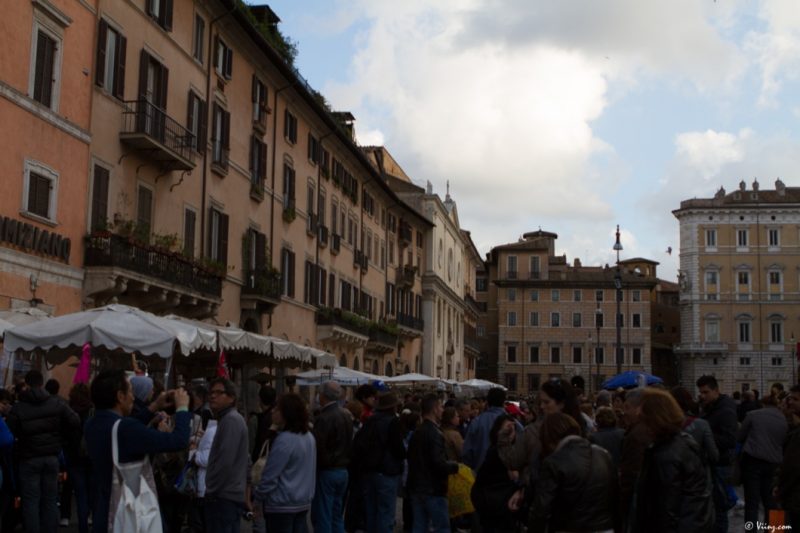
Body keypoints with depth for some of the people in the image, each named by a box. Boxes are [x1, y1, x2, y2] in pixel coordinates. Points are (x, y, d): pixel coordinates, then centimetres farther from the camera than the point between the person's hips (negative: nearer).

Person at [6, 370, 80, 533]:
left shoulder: (18, 408, -7)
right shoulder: (57, 403, -1)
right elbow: (75, 423, -6)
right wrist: (64, 441, 7)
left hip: (29, 459, -2)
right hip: (52, 457, 2)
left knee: (31, 501, 3)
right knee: (50, 498, 11)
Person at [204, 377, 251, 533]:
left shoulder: (230, 420, -14)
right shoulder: (232, 419, 18)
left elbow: (225, 461, -21)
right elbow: (245, 461, 22)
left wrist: (210, 491, -13)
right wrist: (244, 492, 22)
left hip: (224, 497, -10)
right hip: (233, 495, 10)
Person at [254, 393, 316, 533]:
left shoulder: (284, 440, -21)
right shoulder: (309, 437, 7)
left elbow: (270, 475, -18)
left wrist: (258, 497, -5)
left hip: (282, 505, -8)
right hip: (303, 501, 8)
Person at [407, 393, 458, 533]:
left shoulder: (417, 433, 12)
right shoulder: (434, 433, -18)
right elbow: (439, 464, -25)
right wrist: (455, 466, -6)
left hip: (416, 488, 9)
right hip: (433, 490, -9)